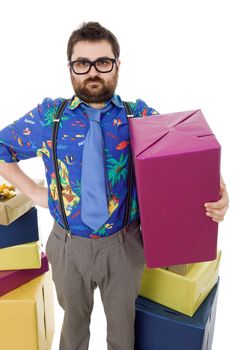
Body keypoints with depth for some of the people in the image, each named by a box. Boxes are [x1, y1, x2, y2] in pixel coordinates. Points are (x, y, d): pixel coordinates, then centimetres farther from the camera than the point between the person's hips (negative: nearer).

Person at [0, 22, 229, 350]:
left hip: (124, 246, 0)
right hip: (69, 246, 1)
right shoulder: (48, 116, -8)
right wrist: (34, 191, -4)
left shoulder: (141, 116, -9)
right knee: (74, 319, 27)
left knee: (122, 323, 24)